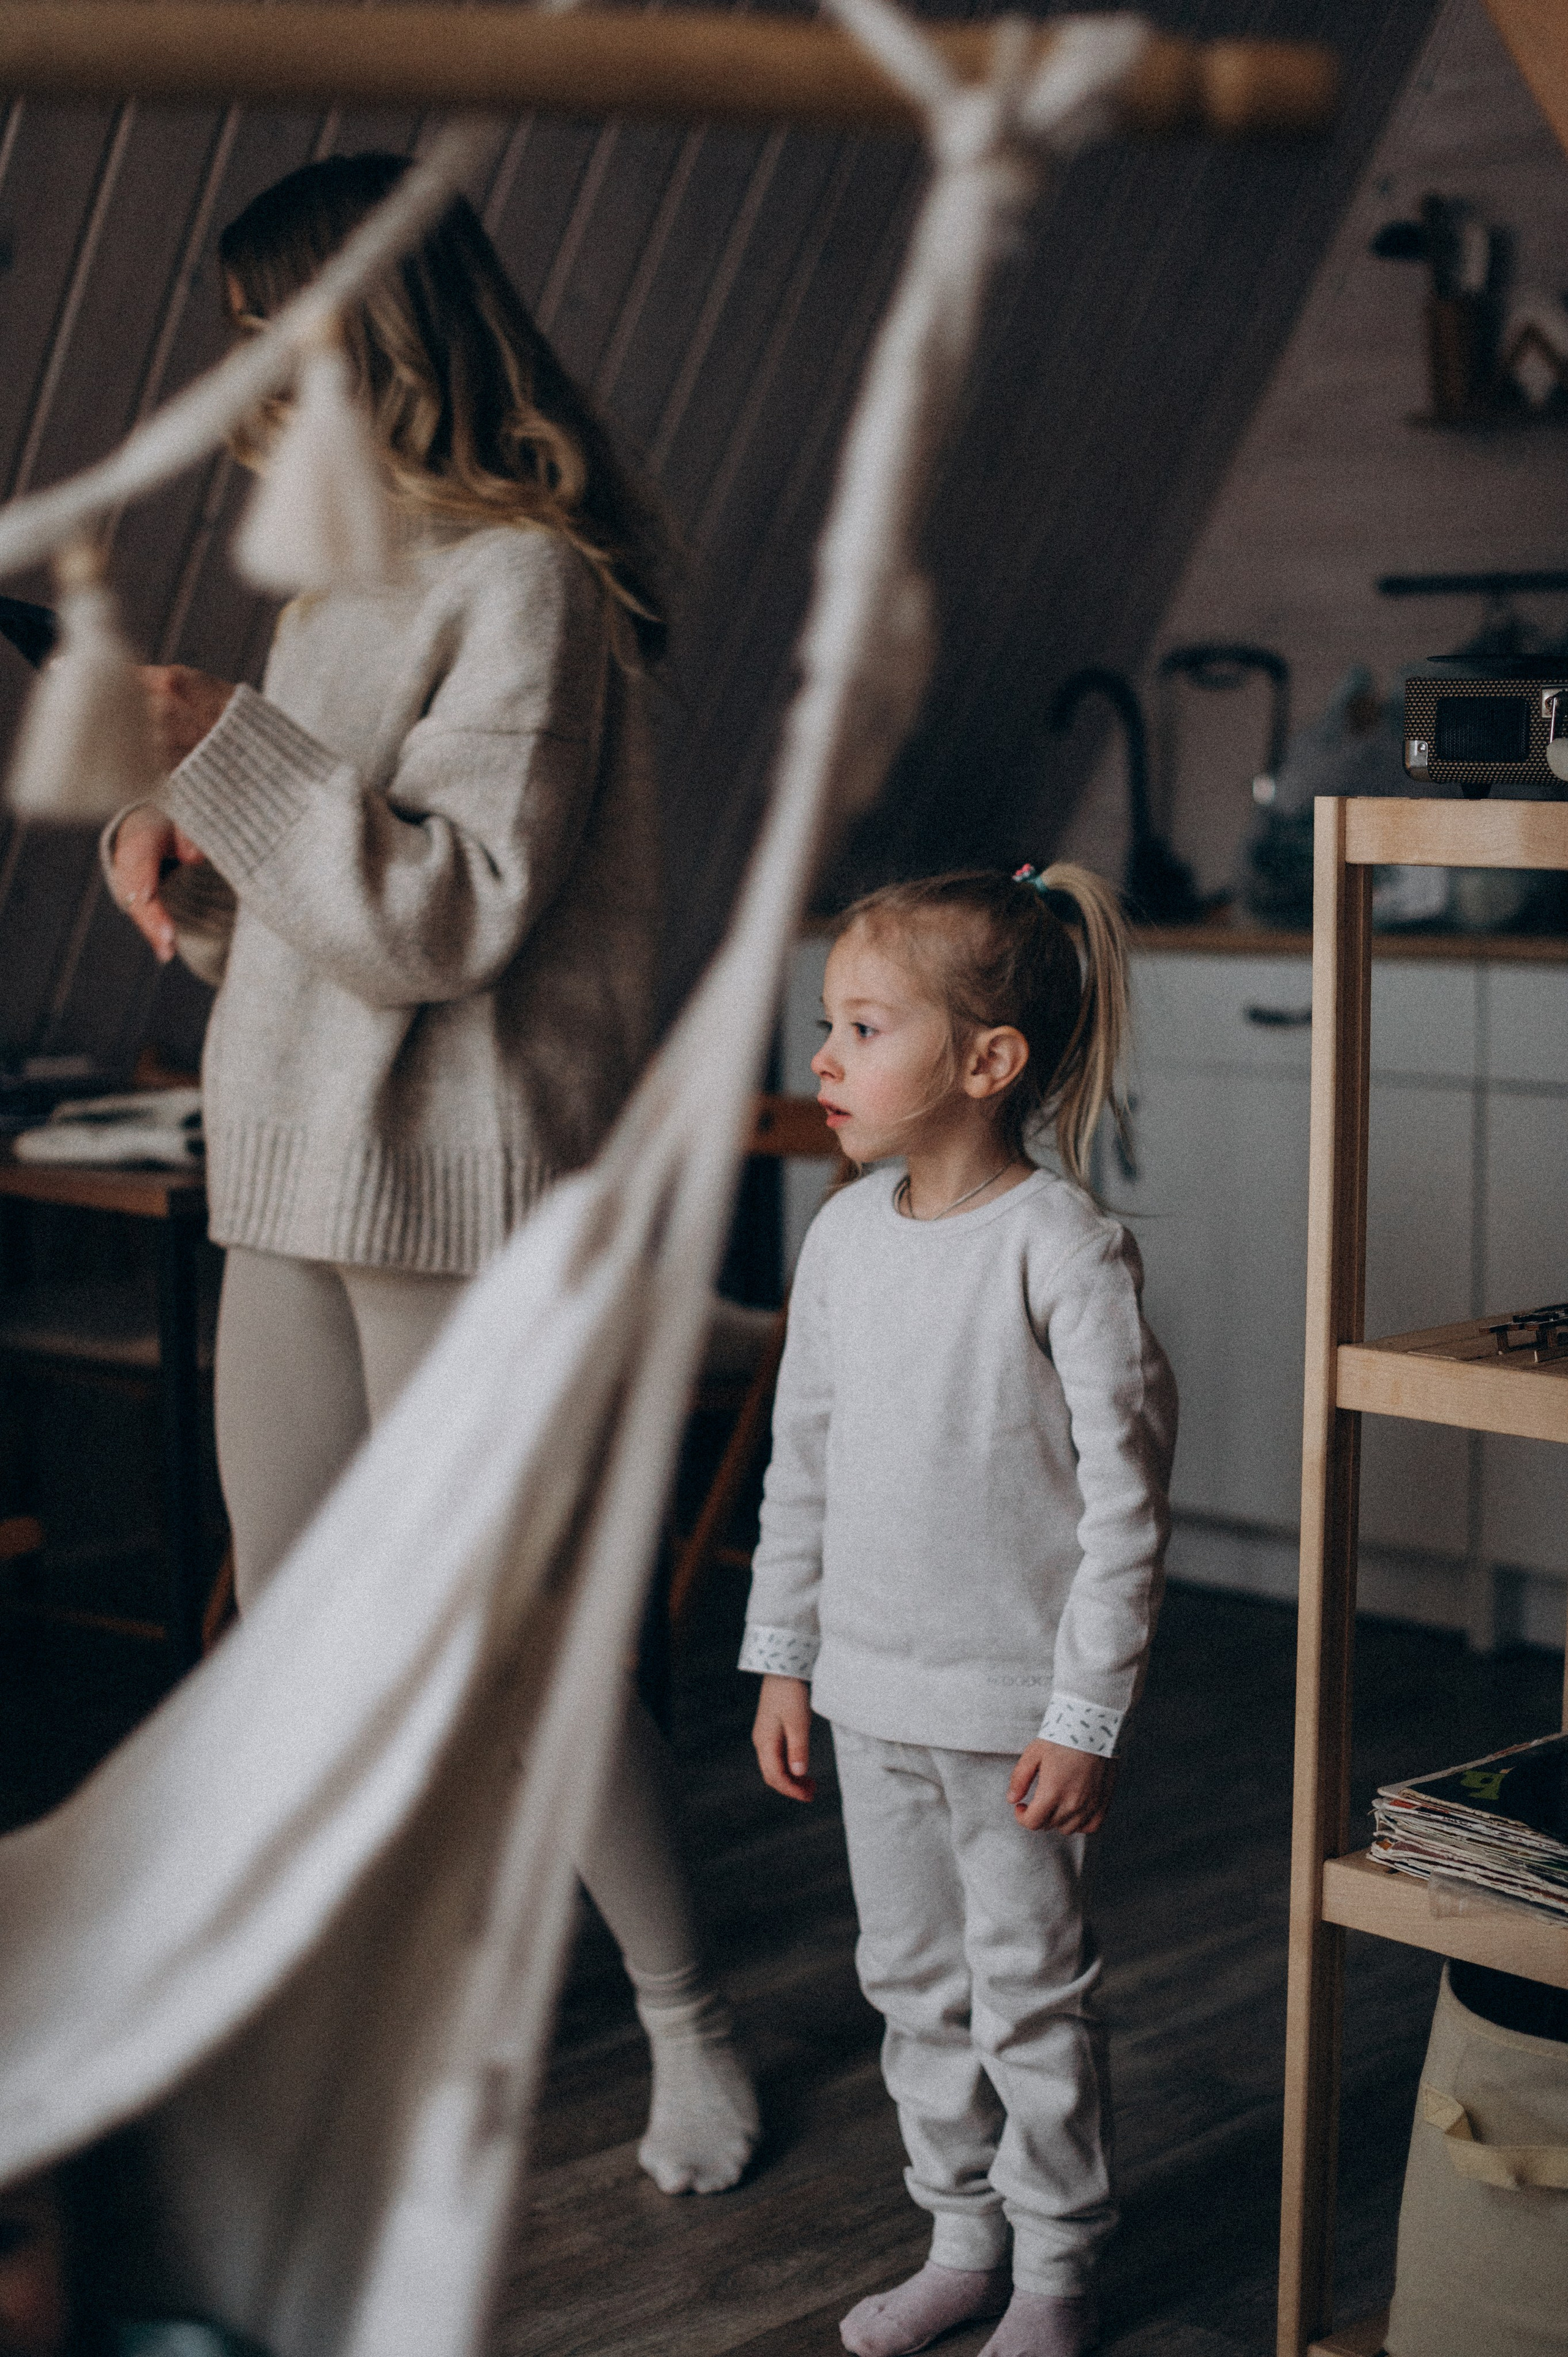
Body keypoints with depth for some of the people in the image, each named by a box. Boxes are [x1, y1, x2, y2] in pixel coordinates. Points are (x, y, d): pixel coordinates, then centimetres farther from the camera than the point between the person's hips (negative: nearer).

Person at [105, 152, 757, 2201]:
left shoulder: (522, 581, -12)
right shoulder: (343, 583, 16)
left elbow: (442, 914, -20)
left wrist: (224, 748, -20)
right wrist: (190, 866, 3)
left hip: (454, 1183, -9)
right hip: (295, 1179, 9)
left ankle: (689, 2024, 17)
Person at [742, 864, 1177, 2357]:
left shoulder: (1064, 1246, -17)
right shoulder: (846, 1234, 3)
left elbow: (1124, 1495, -15)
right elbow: (801, 1461, 11)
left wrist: (1087, 1716, -15)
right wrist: (784, 1659, 11)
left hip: (1014, 1704, -6)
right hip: (872, 1689, 6)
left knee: (1029, 1991, 6)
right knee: (912, 1980, 17)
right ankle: (961, 2236, 34)